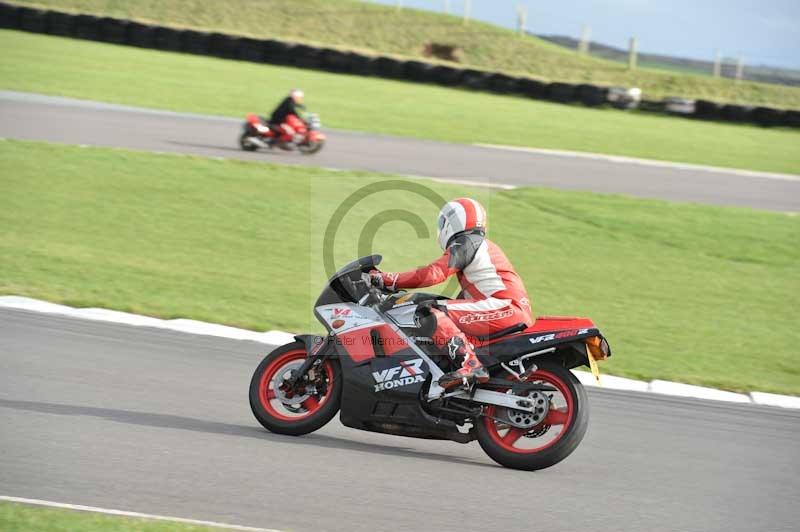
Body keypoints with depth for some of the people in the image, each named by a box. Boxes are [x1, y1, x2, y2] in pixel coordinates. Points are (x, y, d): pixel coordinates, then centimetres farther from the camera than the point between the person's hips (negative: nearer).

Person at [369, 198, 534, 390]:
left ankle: (470, 365, -36)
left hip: (505, 306, -10)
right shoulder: (484, 245, 29)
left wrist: (387, 279, -11)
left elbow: (433, 273, -15)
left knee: (435, 313, -19)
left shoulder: (464, 243, -1)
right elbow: (469, 293, 34)